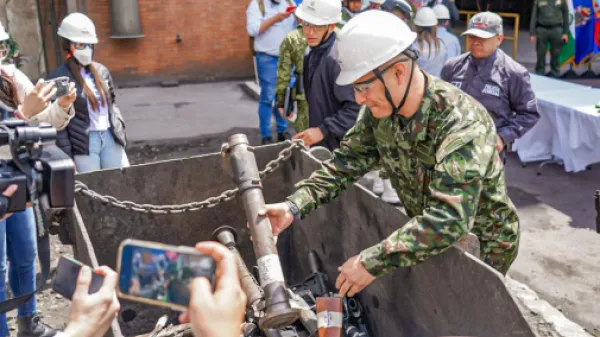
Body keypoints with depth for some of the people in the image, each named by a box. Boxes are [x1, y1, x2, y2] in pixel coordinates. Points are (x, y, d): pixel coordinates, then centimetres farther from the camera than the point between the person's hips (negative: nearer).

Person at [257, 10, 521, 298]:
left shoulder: (462, 122, -35)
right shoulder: (380, 111, -13)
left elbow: (450, 219, -43)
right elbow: (345, 164, -7)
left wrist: (373, 262, -43)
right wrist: (293, 206, -22)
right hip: (429, 236, 6)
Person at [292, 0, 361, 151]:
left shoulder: (338, 58, -22)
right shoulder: (312, 55, 8)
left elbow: (355, 107, -26)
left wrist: (323, 130, -24)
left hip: (336, 149, -9)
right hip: (318, 144, 9)